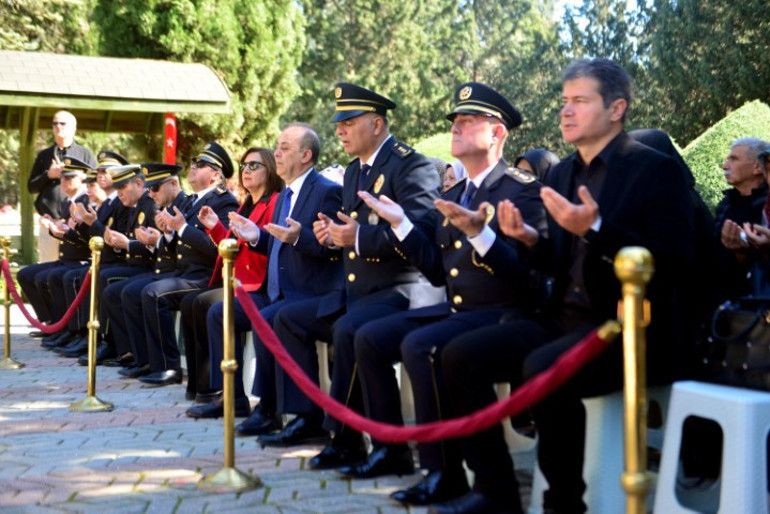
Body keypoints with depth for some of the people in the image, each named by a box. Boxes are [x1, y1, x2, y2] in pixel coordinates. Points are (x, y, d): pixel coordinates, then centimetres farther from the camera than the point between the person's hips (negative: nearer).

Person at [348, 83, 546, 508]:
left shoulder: (522, 189, -11)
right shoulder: (453, 195, 14)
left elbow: (524, 271, -21)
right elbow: (438, 270, 11)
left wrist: (480, 234, -35)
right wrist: (400, 223, 5)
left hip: (501, 313, -9)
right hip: (456, 308, 9)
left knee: (419, 345, -30)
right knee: (369, 337, 2)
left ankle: (443, 471, -20)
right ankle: (390, 449, 10)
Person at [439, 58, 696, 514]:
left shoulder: (656, 170, -6)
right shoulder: (563, 173, 15)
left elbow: (675, 259, -17)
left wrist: (596, 229, -26)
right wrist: (530, 239, -2)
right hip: (567, 318, 8)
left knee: (543, 368, -34)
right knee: (461, 355, -9)